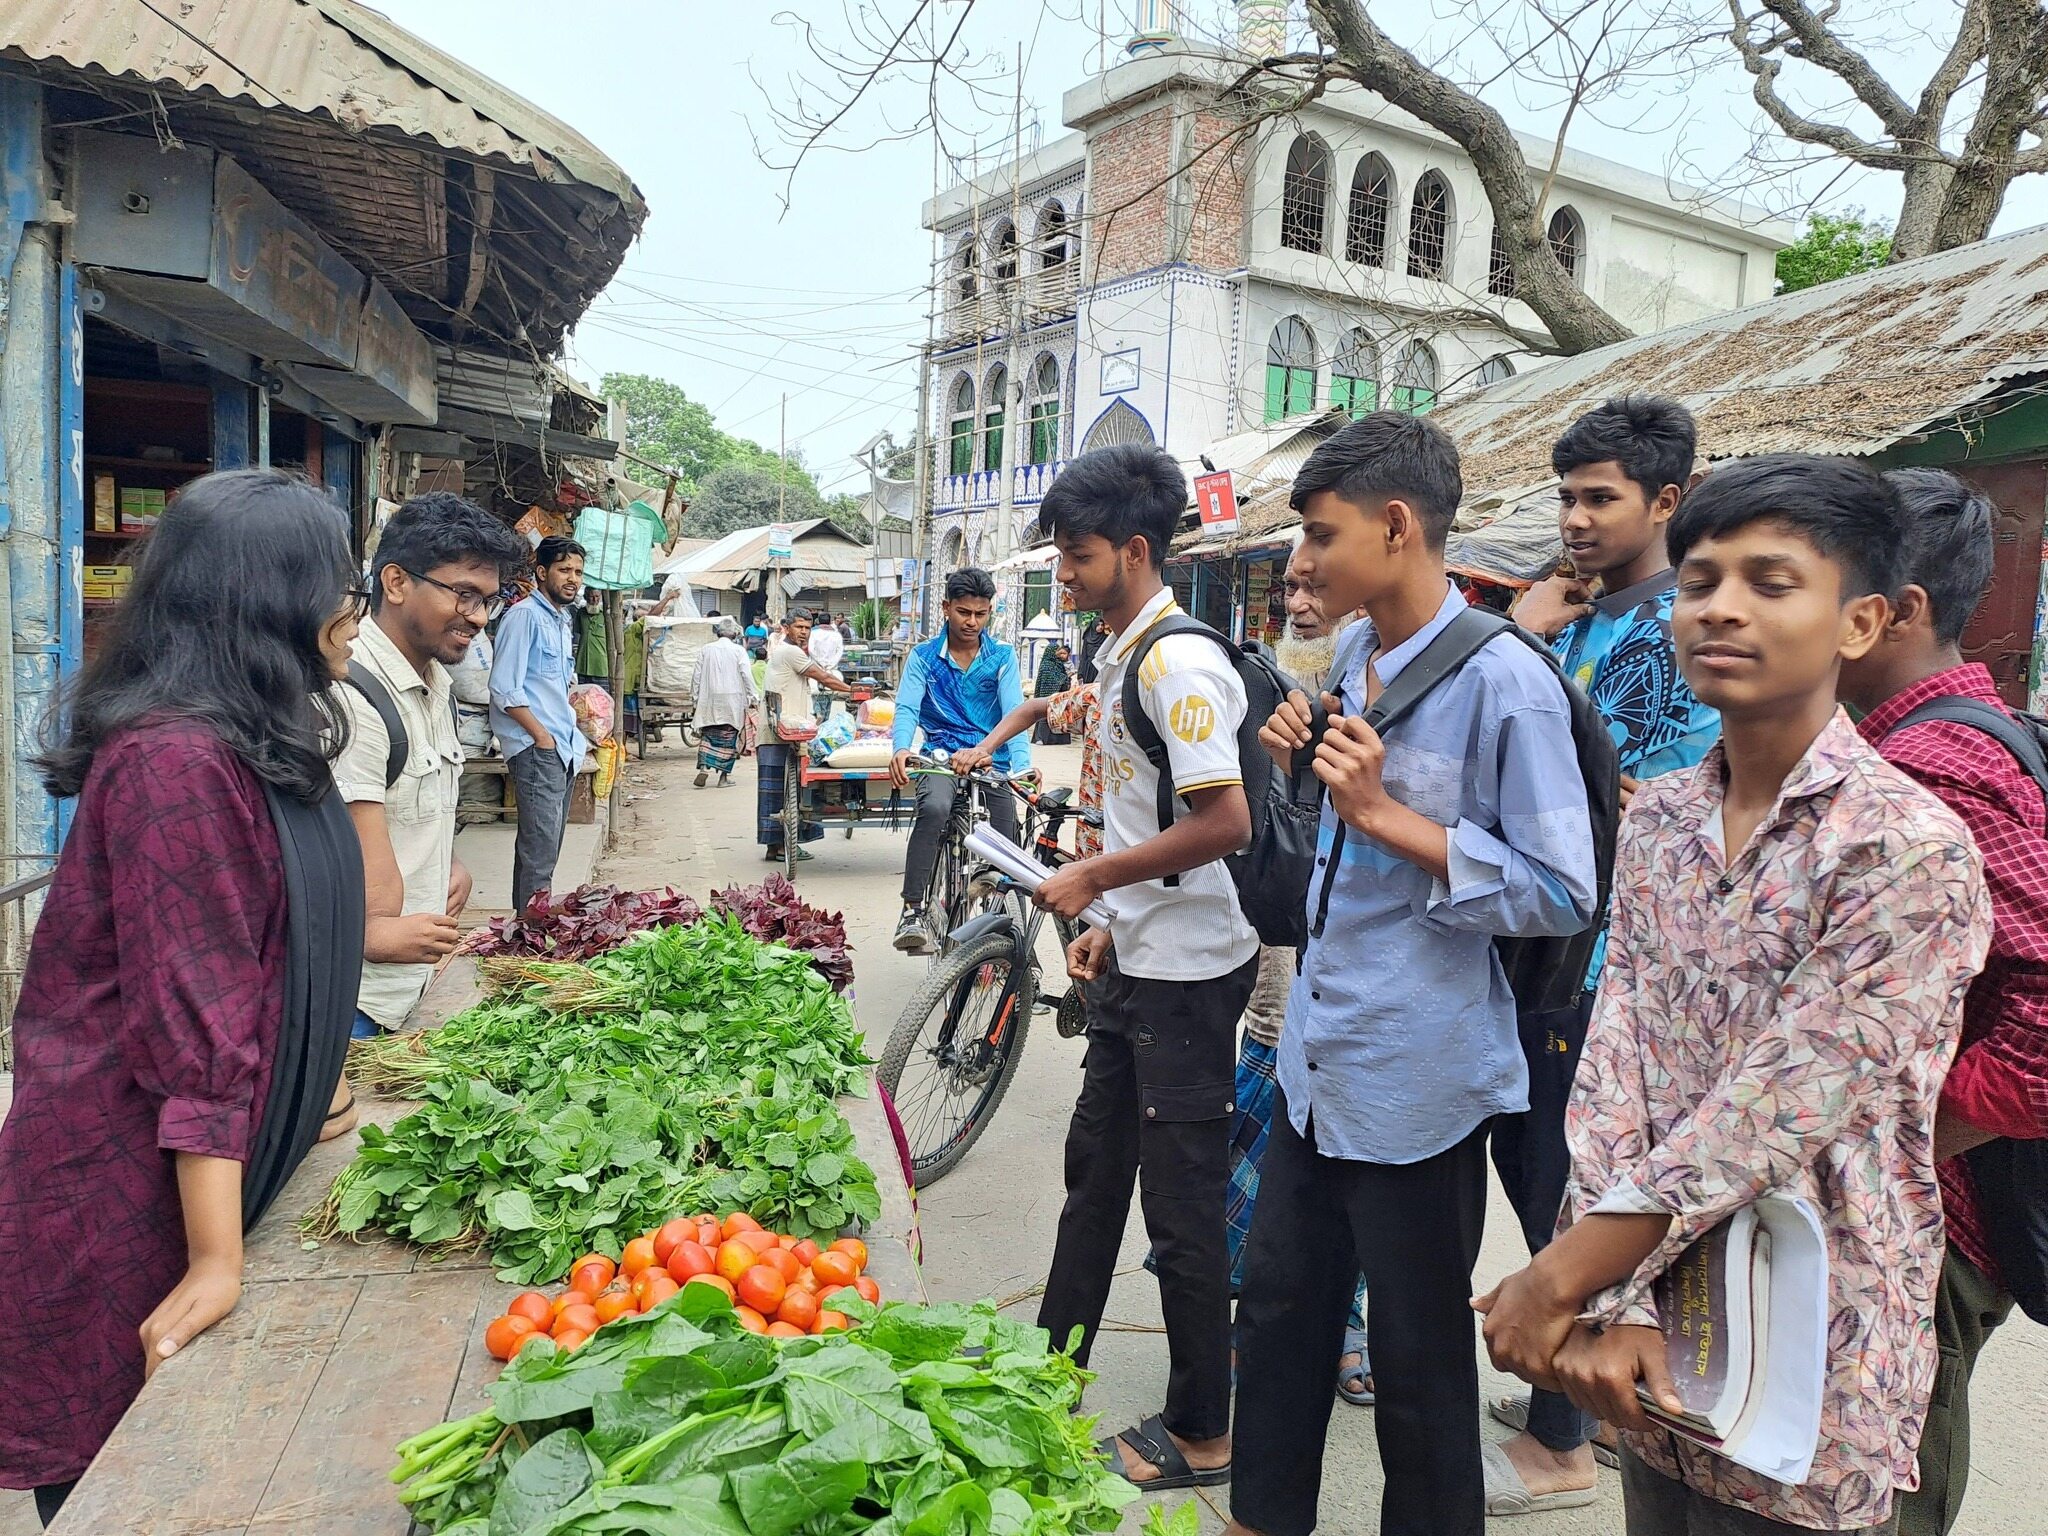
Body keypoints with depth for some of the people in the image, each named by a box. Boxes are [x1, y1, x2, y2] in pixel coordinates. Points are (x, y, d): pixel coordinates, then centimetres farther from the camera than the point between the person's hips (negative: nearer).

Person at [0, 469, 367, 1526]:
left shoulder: (255, 747, 8)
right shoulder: (177, 762, -23)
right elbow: (194, 1022, -25)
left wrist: (315, 1085, 21)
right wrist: (217, 1260, -23)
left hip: (219, 1164, 9)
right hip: (129, 1189, -8)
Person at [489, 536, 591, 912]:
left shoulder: (564, 619, 17)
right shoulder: (524, 616, -11)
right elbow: (504, 688, -16)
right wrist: (541, 736, -15)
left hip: (563, 749, 9)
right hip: (535, 749, -9)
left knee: (547, 849, 13)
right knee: (539, 853, -11)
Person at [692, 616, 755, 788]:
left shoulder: (705, 650, 4)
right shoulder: (738, 651, -3)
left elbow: (697, 675, 7)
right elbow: (747, 676, -5)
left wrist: (695, 696, 16)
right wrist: (752, 697, 2)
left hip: (709, 699, 2)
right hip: (732, 700, -2)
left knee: (708, 735, 8)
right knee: (728, 736, 4)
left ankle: (704, 767, -11)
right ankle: (724, 775, 5)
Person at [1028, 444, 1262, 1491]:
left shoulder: (1179, 661, -19)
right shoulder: (1127, 656, 11)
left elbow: (1224, 823, -26)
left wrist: (1092, 878, -16)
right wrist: (1109, 923, 13)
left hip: (1187, 975, -10)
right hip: (1136, 964, 10)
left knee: (1182, 1203, 3)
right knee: (1096, 1170, 19)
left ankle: (1200, 1436, 20)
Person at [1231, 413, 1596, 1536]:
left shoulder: (1506, 684, -18)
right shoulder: (1353, 657, 6)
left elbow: (1561, 896, -18)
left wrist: (1388, 814, -24)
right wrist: (1302, 761, -1)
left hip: (1418, 1078, -8)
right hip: (1319, 1057, 8)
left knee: (1418, 1359, 11)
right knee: (1278, 1307, 21)